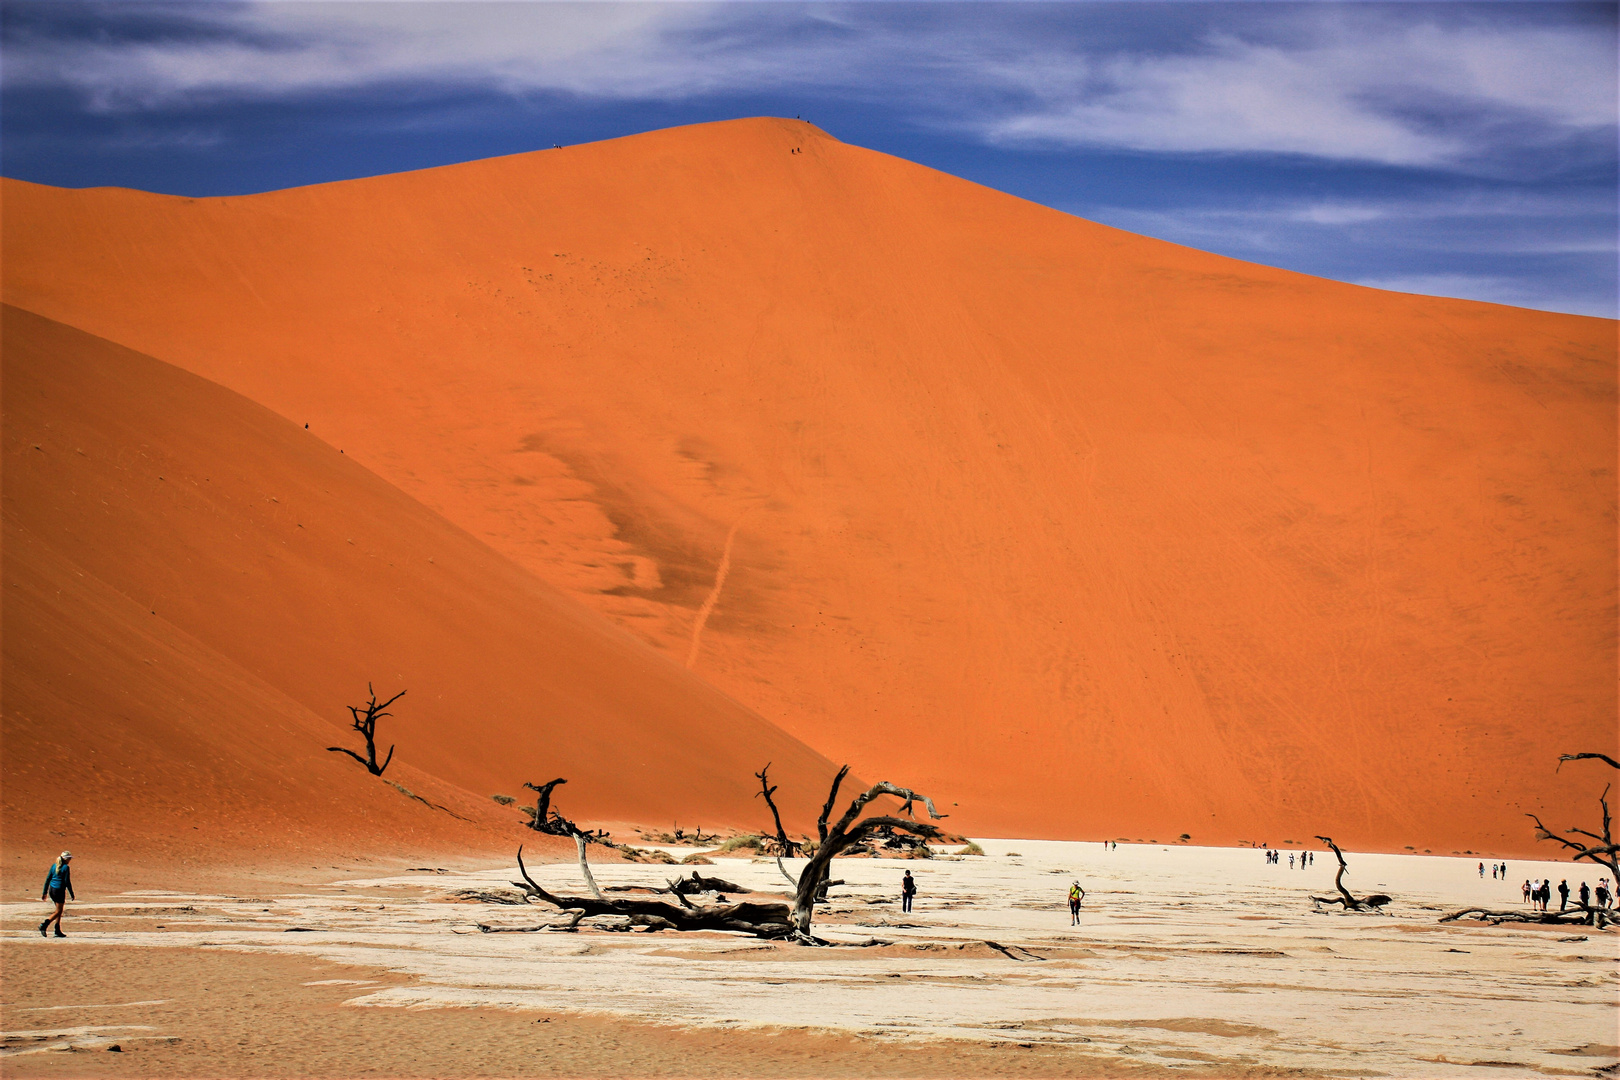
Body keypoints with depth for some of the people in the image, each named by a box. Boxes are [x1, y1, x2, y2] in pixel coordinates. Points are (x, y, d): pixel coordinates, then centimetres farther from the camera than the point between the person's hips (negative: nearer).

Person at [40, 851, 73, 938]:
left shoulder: (54, 865, 8)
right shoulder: (65, 867, -11)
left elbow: (48, 879, 9)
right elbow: (67, 882, -12)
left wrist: (44, 892, 14)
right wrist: (72, 895, -5)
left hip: (51, 889, 7)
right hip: (59, 890, -7)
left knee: (59, 911, 17)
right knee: (58, 912, 2)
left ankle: (58, 931, 15)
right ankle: (44, 925, -14)